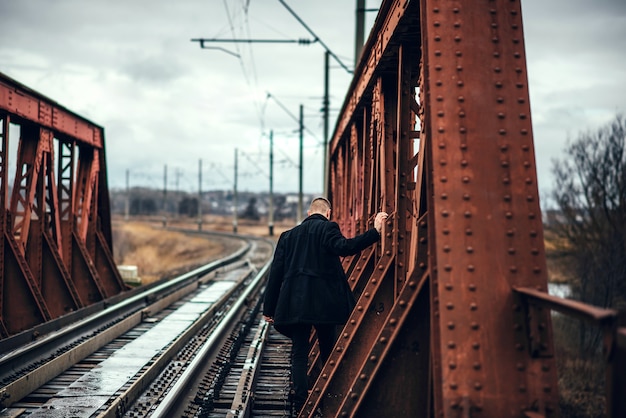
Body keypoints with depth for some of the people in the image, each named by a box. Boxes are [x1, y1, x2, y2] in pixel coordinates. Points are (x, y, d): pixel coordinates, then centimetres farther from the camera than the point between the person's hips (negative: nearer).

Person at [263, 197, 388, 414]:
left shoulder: (288, 235, 15)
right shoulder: (328, 228, 0)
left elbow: (276, 272, 12)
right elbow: (343, 247, -20)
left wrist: (269, 308, 14)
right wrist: (375, 232, -20)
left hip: (294, 303, 3)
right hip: (323, 302, -3)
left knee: (299, 353, 5)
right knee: (328, 350, 12)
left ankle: (301, 404, -4)